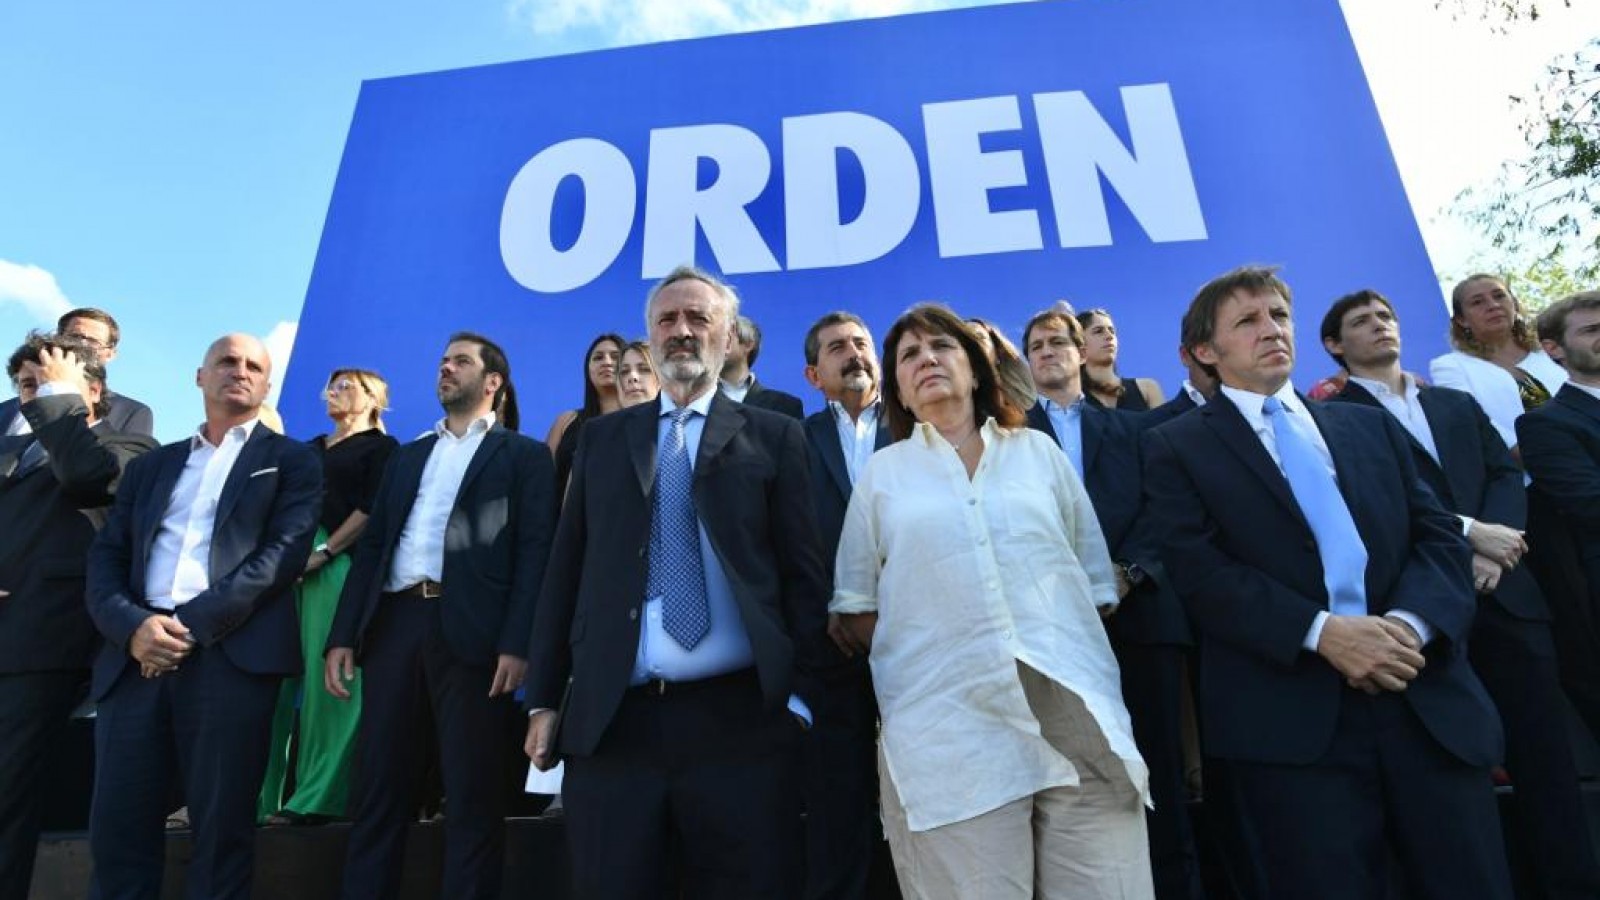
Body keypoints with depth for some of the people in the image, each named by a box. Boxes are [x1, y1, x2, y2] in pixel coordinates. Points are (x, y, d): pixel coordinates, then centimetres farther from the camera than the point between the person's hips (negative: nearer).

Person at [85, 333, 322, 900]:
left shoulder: (292, 461, 9)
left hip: (231, 654, -4)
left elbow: (284, 554, -4)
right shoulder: (150, 466, 22)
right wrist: (131, 626, -8)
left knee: (222, 826, 1)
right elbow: (106, 557, 12)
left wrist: (192, 625, -13)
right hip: (136, 654, 4)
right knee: (117, 827, 5)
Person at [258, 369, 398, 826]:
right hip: (290, 565, 6)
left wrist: (321, 553, -15)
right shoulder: (310, 448, 25)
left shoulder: (380, 446, 5)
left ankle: (318, 798, 1)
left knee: (327, 680, -6)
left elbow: (370, 509, -8)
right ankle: (265, 794, 12)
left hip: (338, 566, -6)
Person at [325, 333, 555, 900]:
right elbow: (371, 546, 18)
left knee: (473, 795, 2)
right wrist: (343, 634, 7)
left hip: (471, 632, -5)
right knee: (376, 789, 10)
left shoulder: (525, 455, 7)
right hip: (394, 625, 5)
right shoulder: (406, 458, 24)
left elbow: (534, 551, -4)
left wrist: (517, 643, -15)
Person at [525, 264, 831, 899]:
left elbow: (803, 572, 0)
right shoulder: (603, 438, 12)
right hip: (611, 724, 3)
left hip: (741, 720, -2)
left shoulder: (774, 436, 4)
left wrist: (799, 694, -5)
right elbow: (566, 569, 10)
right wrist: (545, 698, 7)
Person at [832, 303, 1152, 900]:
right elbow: (855, 604, 11)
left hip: (1079, 720, 2)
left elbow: (1097, 582, 15)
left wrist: (1060, 643, 3)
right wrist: (911, 657, 0)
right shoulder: (883, 474, 10)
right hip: (947, 739, -1)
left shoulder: (1038, 451, 13)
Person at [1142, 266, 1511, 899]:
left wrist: (1410, 623, -10)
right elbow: (1200, 573, -7)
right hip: (1291, 720, -4)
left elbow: (1440, 535, 9)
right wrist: (1321, 631, -18)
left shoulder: (1371, 426, 19)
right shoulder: (1177, 447, 3)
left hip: (1431, 702, 5)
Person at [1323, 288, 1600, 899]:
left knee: (1545, 749, 7)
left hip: (1504, 594, 5)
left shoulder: (1458, 405, 21)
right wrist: (1466, 532, -13)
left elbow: (1507, 474, 10)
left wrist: (1493, 545, -8)